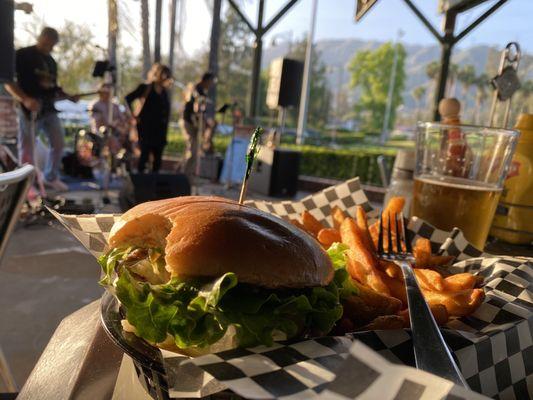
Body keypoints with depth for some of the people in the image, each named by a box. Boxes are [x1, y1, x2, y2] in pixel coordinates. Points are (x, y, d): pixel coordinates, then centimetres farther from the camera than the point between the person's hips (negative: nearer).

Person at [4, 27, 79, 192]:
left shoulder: (51, 61, 17)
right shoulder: (22, 55, -3)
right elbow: (8, 81, -8)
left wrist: (69, 96, 3)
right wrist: (24, 99, -21)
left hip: (49, 109, 6)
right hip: (30, 109, -6)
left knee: (59, 143, 7)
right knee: (27, 148, -1)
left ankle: (51, 178, 22)